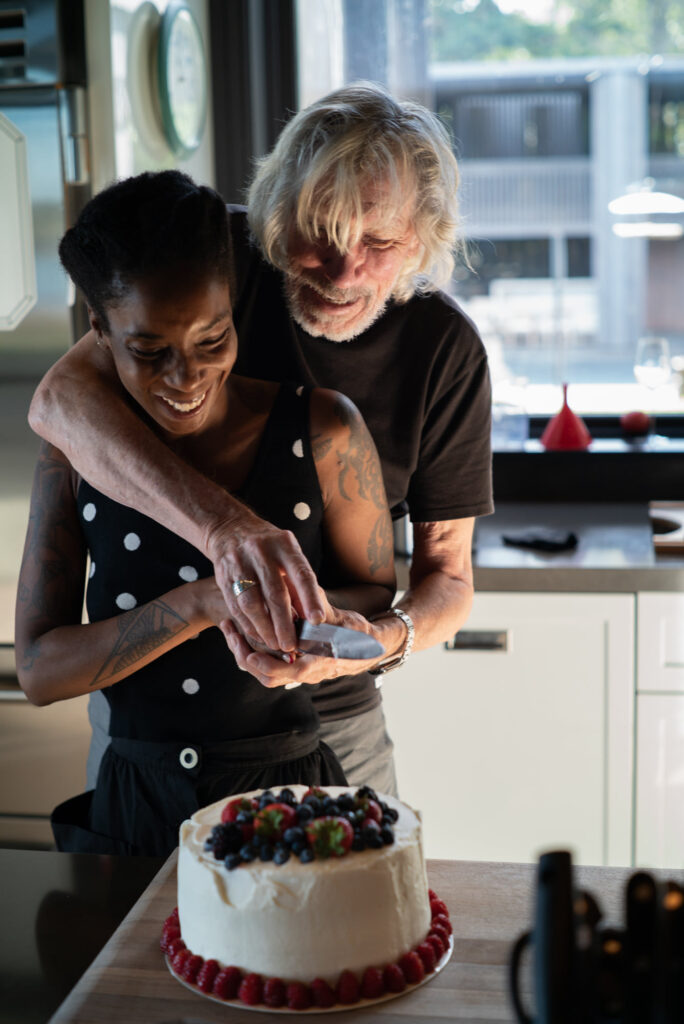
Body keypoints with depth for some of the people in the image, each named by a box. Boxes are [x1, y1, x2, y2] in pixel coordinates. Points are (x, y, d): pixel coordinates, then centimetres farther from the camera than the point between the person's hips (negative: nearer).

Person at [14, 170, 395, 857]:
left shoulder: (323, 432, -6)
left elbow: (379, 598, 7)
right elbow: (38, 672, -4)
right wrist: (200, 604, -18)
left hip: (289, 801, -1)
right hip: (132, 810, 2)